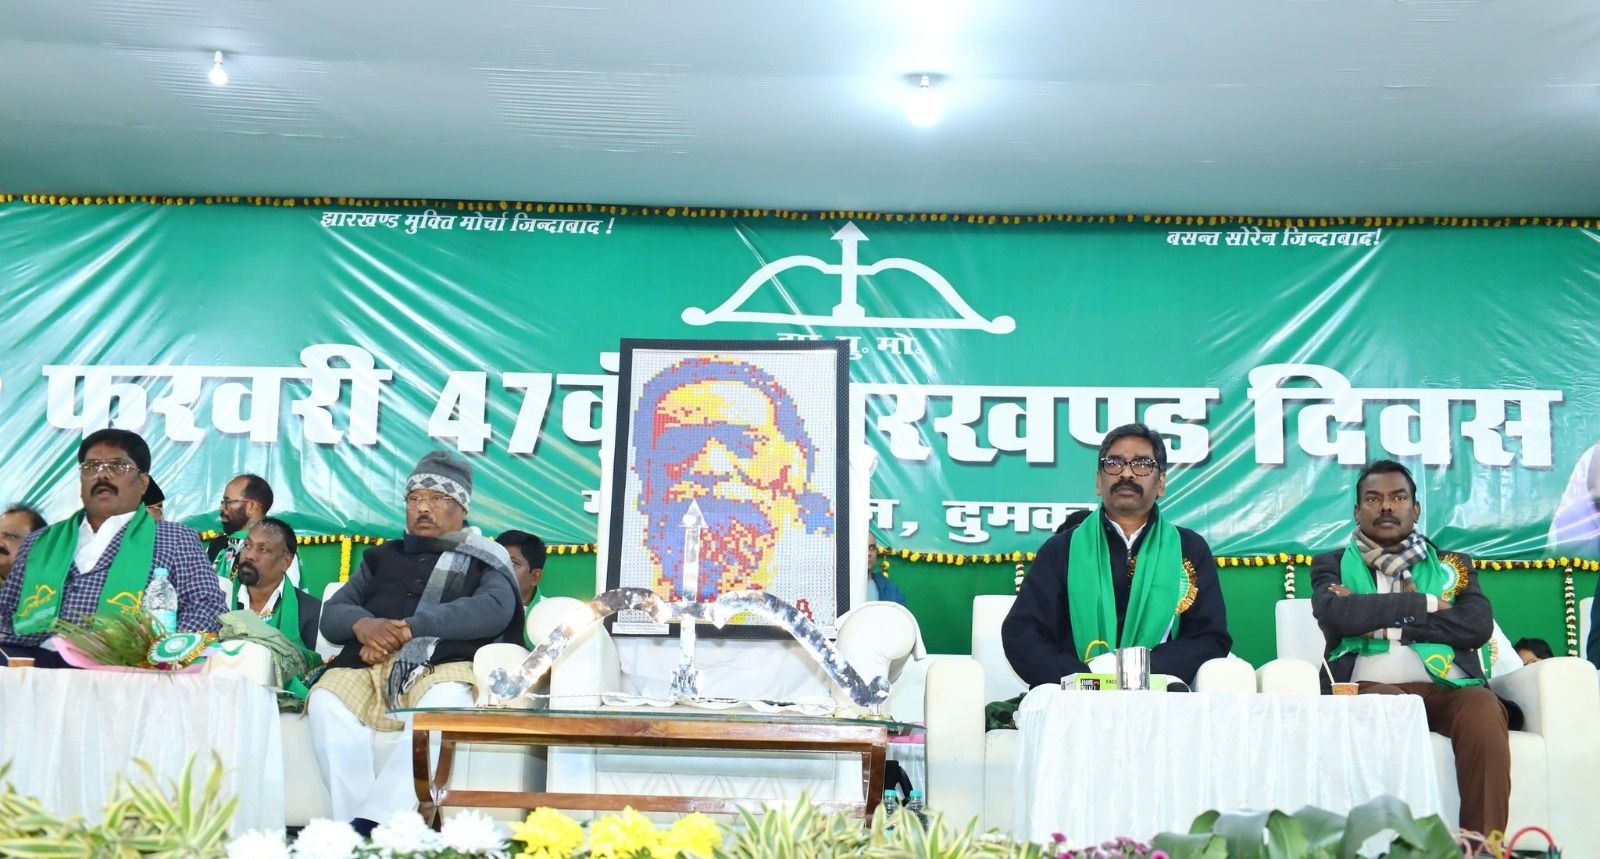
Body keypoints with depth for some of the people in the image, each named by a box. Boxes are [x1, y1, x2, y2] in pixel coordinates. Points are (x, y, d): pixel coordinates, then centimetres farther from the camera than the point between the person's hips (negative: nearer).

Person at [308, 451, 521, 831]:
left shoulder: (485, 559, 17)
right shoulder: (382, 556, 28)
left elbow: (494, 610, -4)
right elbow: (332, 613, 18)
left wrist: (408, 627, -14)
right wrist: (362, 625, -8)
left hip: (444, 667, -3)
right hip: (370, 666, 4)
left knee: (445, 702, -37)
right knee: (327, 698, -29)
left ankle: (375, 821, -41)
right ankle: (350, 822, -33)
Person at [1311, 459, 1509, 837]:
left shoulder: (1451, 564, 23)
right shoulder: (1332, 564, 19)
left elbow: (1478, 626, 2)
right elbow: (1336, 614, -5)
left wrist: (1383, 622, -3)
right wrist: (1423, 604, 0)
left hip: (1446, 688, 2)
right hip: (1369, 688, -2)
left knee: (1484, 710, -33)